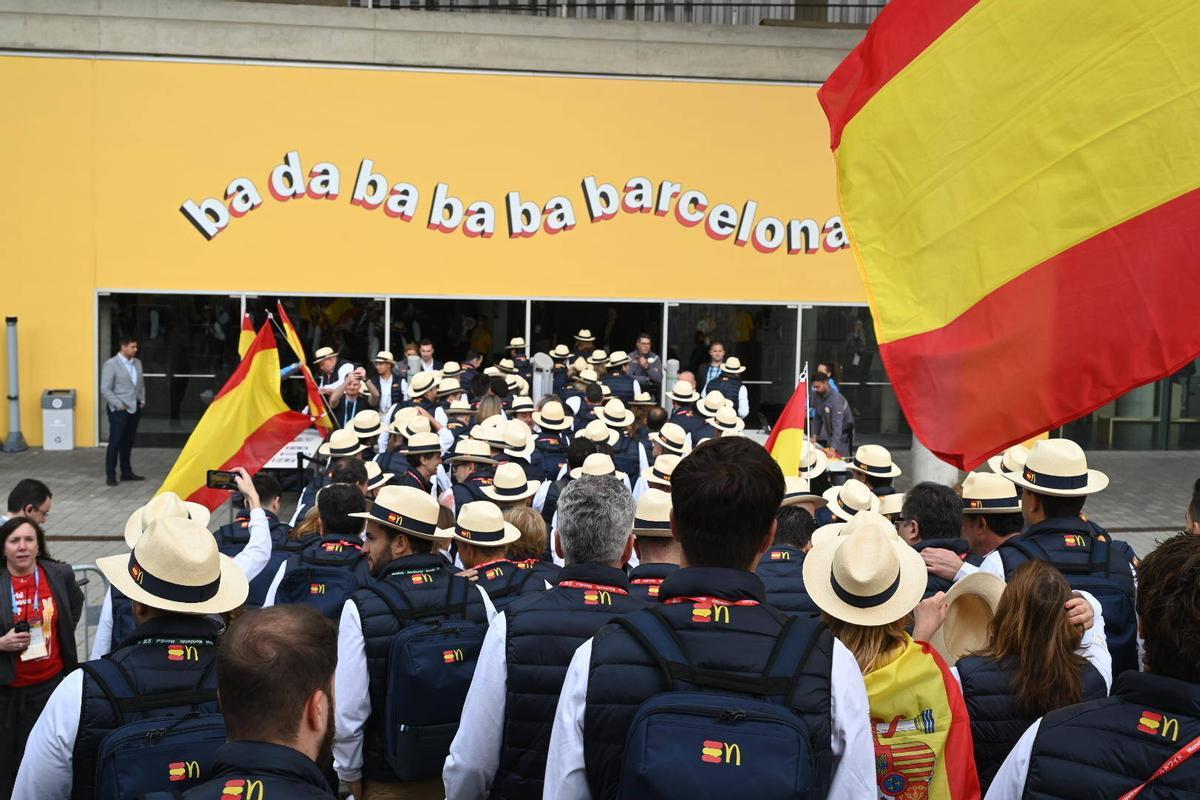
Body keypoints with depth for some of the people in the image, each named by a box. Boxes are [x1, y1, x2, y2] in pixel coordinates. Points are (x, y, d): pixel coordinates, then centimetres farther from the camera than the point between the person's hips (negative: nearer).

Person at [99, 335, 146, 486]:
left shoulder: (137, 363, 11)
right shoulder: (111, 364, -9)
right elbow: (105, 389, -12)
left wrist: (142, 400, 11)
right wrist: (119, 405, -14)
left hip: (135, 408, 6)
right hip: (119, 410, -6)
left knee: (128, 442, 13)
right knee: (115, 442, -3)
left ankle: (126, 472, 21)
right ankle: (110, 475, 3)